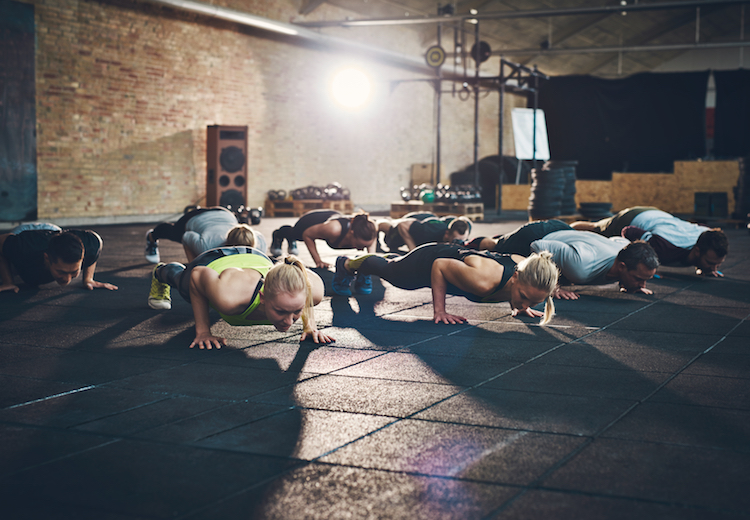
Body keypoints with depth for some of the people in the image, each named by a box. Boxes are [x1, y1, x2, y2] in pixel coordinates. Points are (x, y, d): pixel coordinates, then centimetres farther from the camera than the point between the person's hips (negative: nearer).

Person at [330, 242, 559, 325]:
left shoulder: (525, 267, -31)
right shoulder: (482, 282, -49)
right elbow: (439, 267, -32)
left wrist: (518, 305, -3)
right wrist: (439, 311, -29)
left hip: (457, 253, 6)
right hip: (427, 262, -5)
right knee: (388, 269, 29)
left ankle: (384, 256, 71)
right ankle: (347, 264, 59)